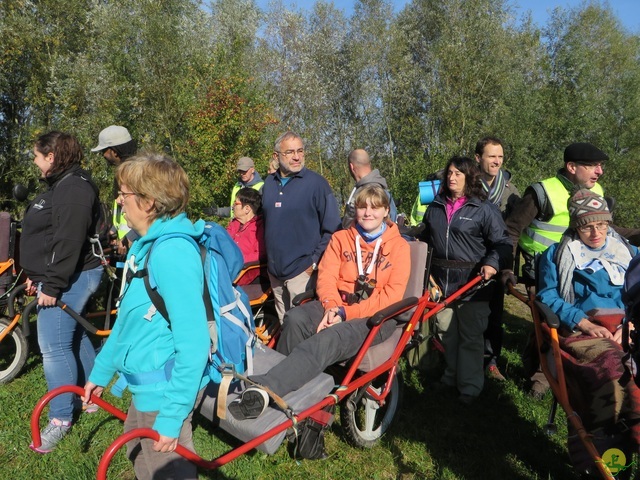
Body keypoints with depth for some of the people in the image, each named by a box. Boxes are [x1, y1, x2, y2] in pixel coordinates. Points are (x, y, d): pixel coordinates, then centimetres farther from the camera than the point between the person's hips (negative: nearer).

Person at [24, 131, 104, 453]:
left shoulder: (73, 189, -18)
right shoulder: (59, 186, 17)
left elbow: (68, 243, -25)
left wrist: (52, 285, -24)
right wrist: (37, 276, 21)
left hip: (69, 279, -11)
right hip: (59, 278, 11)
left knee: (53, 347, -8)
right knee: (75, 336, 18)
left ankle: (60, 418, 2)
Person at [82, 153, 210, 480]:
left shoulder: (171, 252, -26)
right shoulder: (147, 244, 5)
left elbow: (194, 343, -28)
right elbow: (129, 317, 16)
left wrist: (172, 414, -24)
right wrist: (101, 371, 21)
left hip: (165, 388, -10)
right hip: (150, 381, 10)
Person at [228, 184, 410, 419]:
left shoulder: (399, 246, 3)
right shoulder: (341, 238, 15)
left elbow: (392, 295, -7)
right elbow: (326, 276, 5)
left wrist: (346, 313, -16)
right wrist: (331, 306, -17)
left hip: (377, 315, -4)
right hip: (337, 307, 4)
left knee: (329, 339, -36)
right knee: (294, 319, -29)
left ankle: (263, 390, -50)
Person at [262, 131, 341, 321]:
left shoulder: (316, 183, -8)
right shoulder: (269, 183, 8)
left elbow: (332, 228, -9)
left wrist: (315, 261, -12)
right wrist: (270, 259, 12)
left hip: (303, 270, -5)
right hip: (274, 270, 5)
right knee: (284, 323, 17)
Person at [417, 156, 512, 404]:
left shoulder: (483, 209, -4)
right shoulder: (435, 207, 11)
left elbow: (502, 243, -4)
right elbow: (426, 239, 21)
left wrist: (493, 263, -21)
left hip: (471, 281, -5)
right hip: (441, 280, 5)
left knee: (470, 335, 2)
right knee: (446, 331, 14)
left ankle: (470, 385, 16)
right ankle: (451, 375, 31)